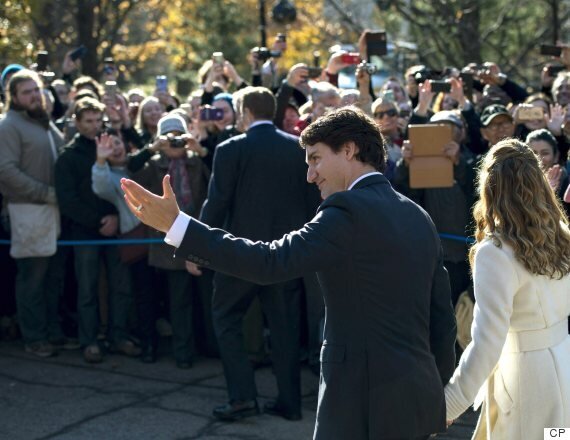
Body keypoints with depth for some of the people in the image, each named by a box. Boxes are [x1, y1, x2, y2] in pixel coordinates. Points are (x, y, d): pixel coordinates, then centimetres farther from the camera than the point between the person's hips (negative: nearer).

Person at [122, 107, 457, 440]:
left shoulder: (349, 210, -13)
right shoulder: (419, 216, 13)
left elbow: (271, 262, -23)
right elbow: (443, 317, 14)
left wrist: (175, 225, -24)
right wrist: (436, 389, 23)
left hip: (365, 403, -9)